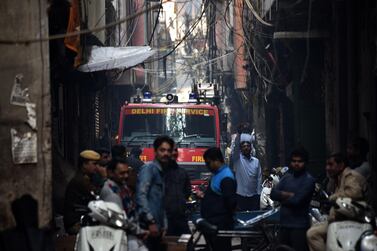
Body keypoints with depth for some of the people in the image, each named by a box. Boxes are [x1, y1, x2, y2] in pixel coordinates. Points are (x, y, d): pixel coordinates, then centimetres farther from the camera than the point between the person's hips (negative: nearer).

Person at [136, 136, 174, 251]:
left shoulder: (162, 172, 22)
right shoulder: (148, 168, -5)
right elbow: (141, 195, -16)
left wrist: (164, 226, 17)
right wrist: (150, 221, -20)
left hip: (157, 227, 9)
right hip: (148, 226, -9)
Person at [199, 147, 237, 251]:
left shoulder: (226, 178, -18)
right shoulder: (218, 174, 14)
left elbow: (231, 202, -21)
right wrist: (204, 196, 13)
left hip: (220, 225, -10)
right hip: (212, 223, 10)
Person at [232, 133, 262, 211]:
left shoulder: (256, 161, 7)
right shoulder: (237, 159, -1)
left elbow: (259, 178, 7)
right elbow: (235, 149, -20)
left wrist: (258, 194, 1)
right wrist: (238, 136, -32)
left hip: (253, 196, 3)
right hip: (241, 195, -3)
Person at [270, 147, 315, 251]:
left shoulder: (308, 180, -7)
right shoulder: (287, 176, 13)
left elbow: (296, 200, -17)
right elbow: (273, 194, 2)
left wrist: (283, 196, 0)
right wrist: (290, 195, -11)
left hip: (299, 226, -7)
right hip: (284, 224, 7)